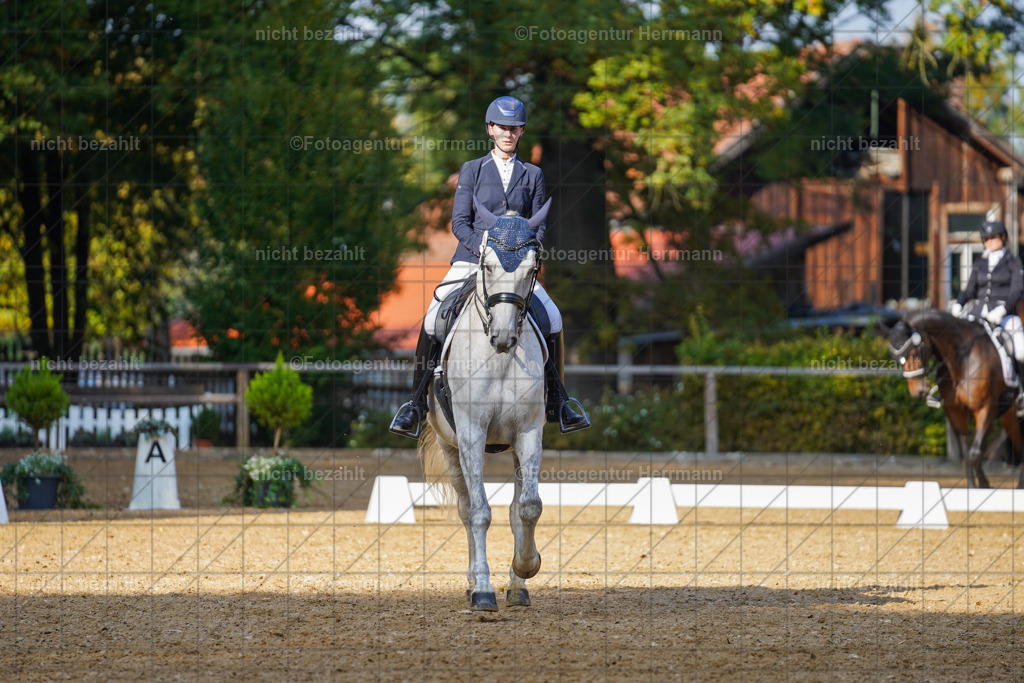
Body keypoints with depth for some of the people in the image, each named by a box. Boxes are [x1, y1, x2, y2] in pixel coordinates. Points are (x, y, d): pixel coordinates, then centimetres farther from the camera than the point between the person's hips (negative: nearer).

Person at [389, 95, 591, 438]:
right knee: (433, 322, -20)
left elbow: (538, 226, 9)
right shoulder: (472, 170, 7)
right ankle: (417, 403, -8)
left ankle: (556, 403, 0)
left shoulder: (533, 175, 12)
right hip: (471, 261, -1)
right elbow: (460, 222, 1)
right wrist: (486, 251, -16)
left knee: (553, 320, -15)